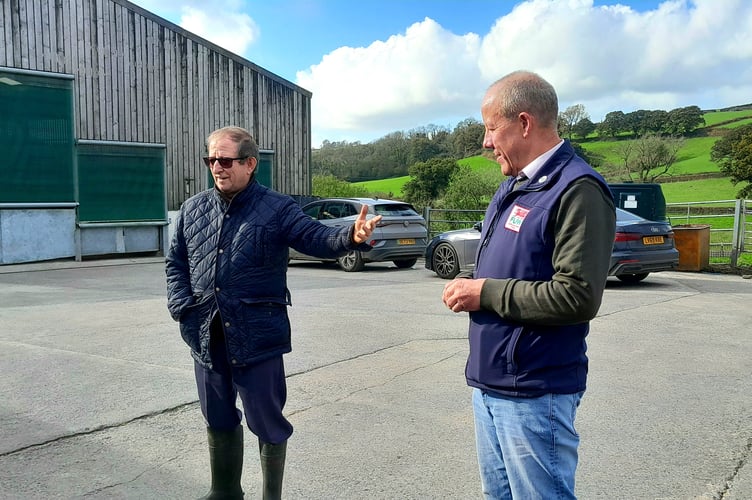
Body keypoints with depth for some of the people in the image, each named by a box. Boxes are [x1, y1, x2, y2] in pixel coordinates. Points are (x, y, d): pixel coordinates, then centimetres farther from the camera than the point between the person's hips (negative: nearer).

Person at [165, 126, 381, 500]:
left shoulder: (277, 209, -5)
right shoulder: (193, 209, 9)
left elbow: (316, 238, -18)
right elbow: (175, 262, 14)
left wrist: (350, 237, -39)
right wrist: (181, 307, -1)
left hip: (257, 335, -5)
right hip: (206, 334, 5)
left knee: (266, 420, 5)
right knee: (218, 419, 19)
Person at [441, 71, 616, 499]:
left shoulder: (577, 190, -17)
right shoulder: (513, 186, 13)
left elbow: (578, 296, -25)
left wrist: (485, 293, -17)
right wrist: (470, 286, 5)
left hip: (534, 394, -9)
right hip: (490, 383, 9)